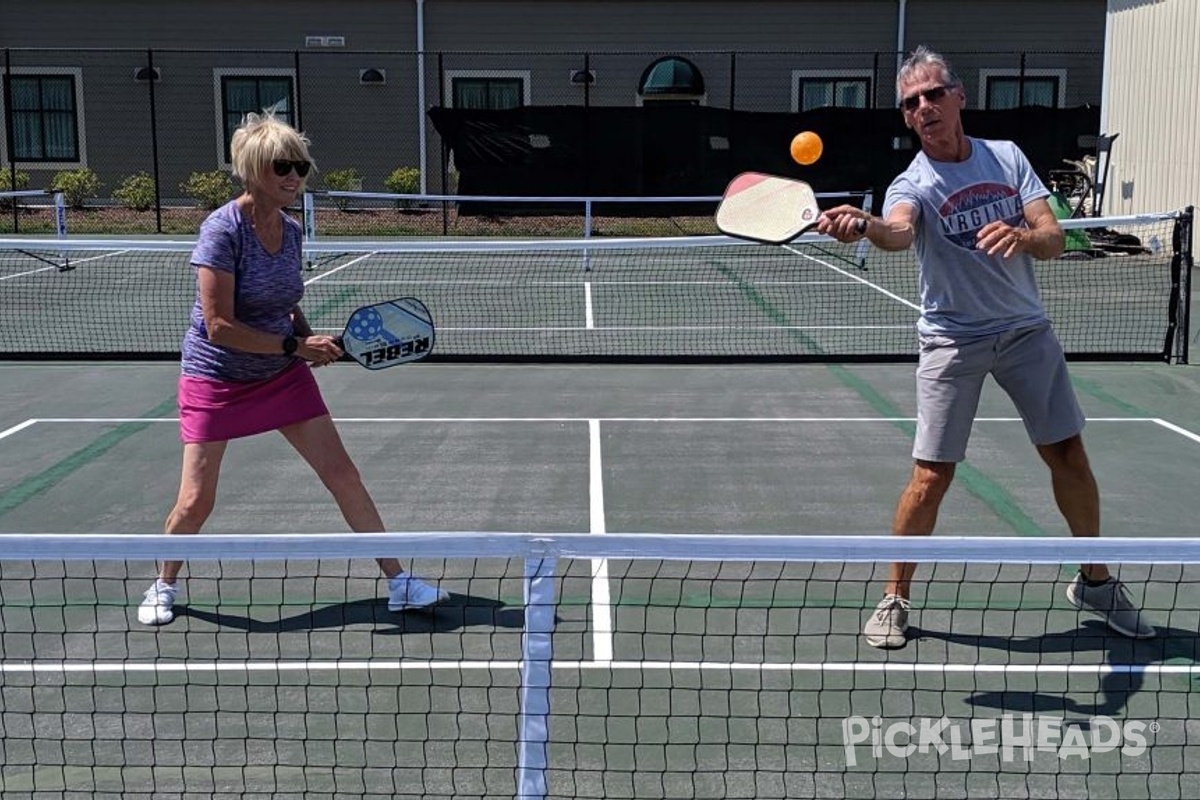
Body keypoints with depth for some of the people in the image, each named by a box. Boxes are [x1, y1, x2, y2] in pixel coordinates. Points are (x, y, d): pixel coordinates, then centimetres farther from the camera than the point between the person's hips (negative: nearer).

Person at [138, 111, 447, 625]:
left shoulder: (291, 231, -1)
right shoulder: (222, 231, -21)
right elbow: (220, 326, -25)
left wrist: (311, 342, -6)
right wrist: (294, 345, -24)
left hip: (283, 374, 5)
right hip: (217, 377, -5)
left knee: (342, 473, 0)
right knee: (195, 502, 1)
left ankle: (398, 583, 7)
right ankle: (164, 586, 30)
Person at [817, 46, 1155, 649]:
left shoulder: (1008, 157, 0)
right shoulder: (913, 184, -11)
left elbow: (1054, 240, -6)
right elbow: (899, 232, -36)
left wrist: (1022, 237, -30)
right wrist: (863, 225, -60)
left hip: (1026, 329, 4)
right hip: (953, 341, -3)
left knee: (1067, 454, 8)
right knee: (932, 475, -7)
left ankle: (1094, 581, 29)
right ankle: (894, 599, 11)